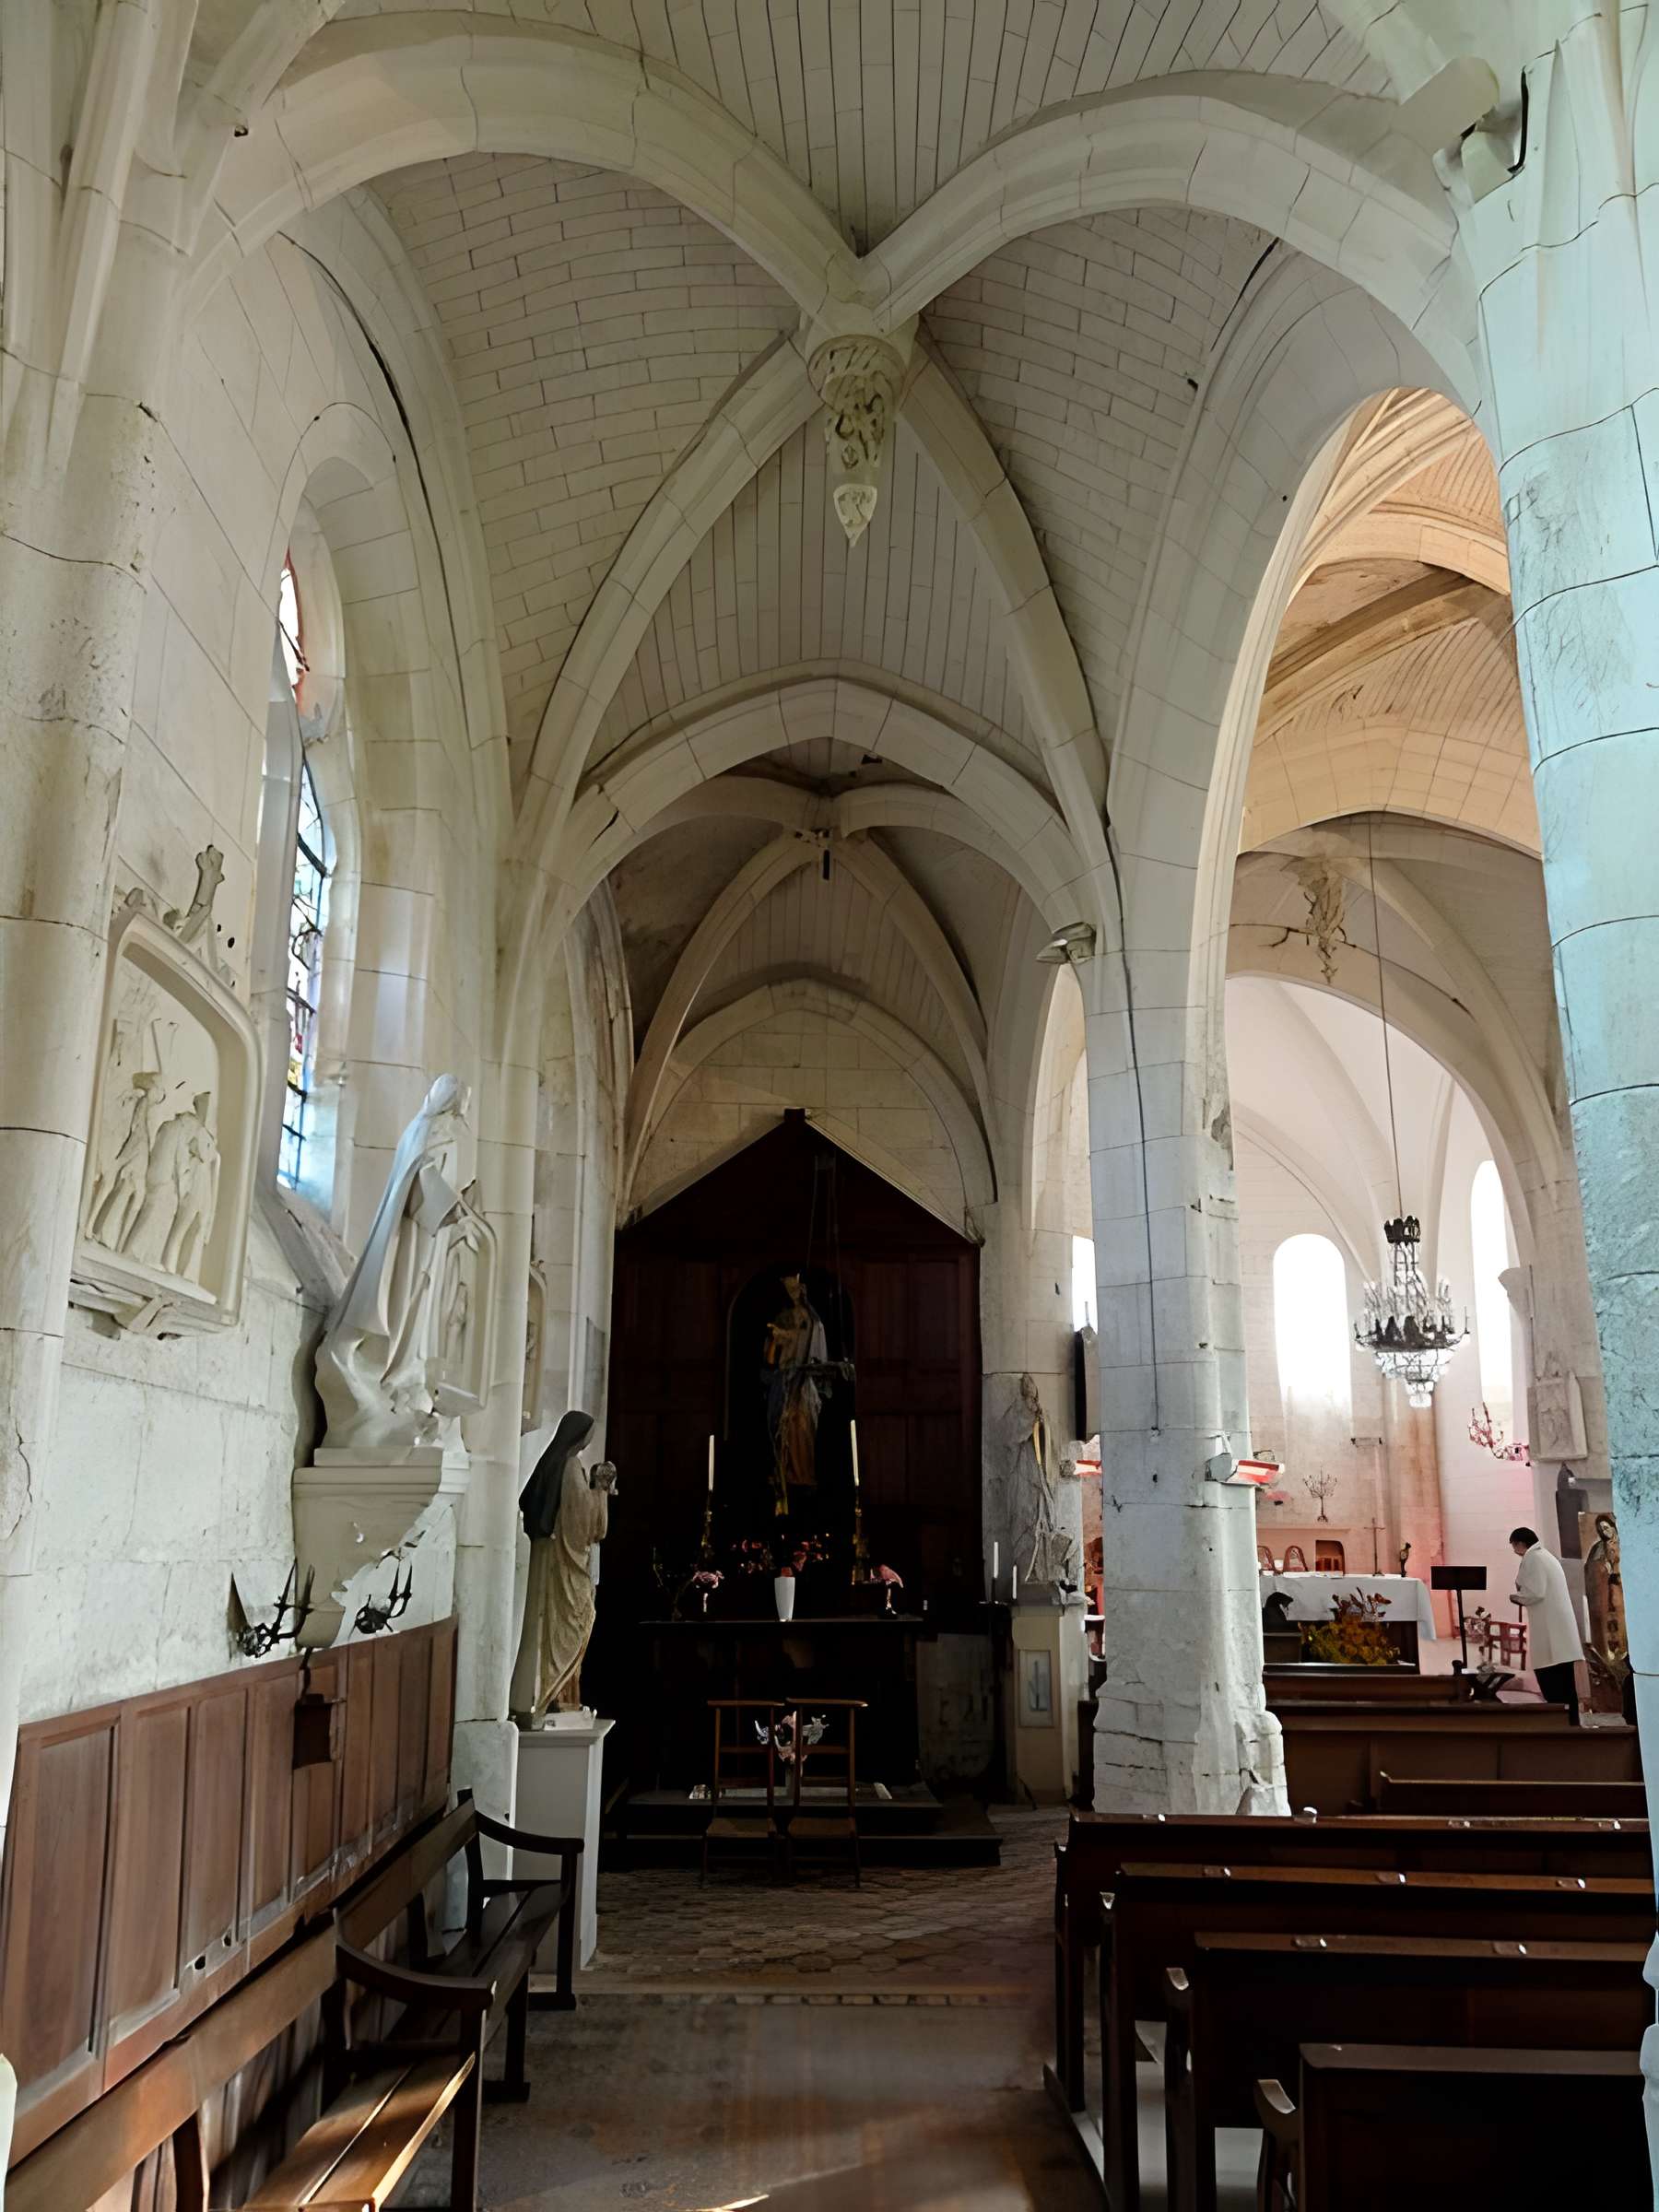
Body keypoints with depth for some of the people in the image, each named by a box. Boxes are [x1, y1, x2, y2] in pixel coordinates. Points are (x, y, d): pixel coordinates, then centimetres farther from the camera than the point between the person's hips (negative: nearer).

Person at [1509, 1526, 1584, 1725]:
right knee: (1564, 1678, 8)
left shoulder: (1532, 1558, -8)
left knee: (1549, 1678, -9)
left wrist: (1517, 1598, 1)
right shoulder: (1547, 1556, 20)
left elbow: (1535, 1592, -16)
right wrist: (1523, 1596, 15)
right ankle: (1570, 1719, 8)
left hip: (1549, 1628, -9)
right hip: (1561, 1625, 9)